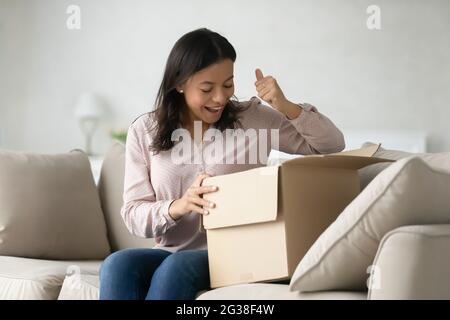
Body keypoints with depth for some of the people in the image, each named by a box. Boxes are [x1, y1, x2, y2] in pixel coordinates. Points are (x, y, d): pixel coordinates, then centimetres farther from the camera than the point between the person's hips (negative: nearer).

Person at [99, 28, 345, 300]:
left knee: (176, 268, -33)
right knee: (118, 265, -30)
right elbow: (133, 215, 0)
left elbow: (333, 144, 5)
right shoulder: (144, 131, 5)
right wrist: (177, 206, -22)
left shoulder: (253, 119, 4)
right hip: (170, 255, 2)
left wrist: (286, 107, -12)